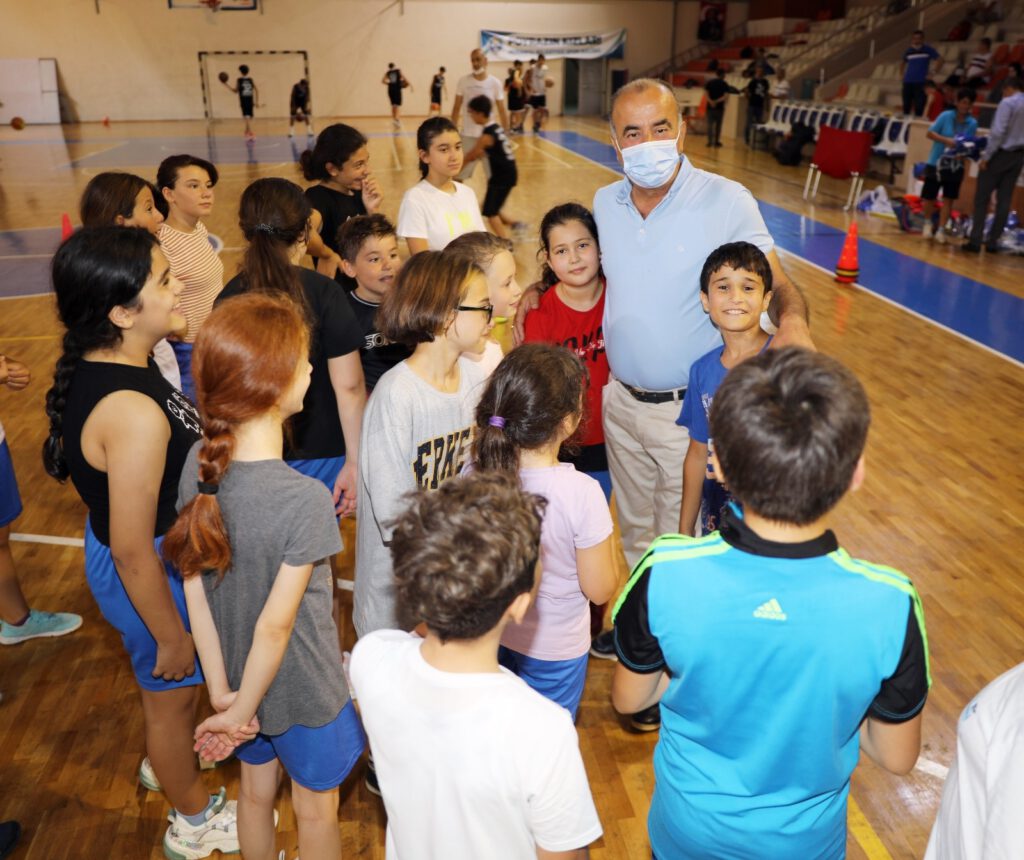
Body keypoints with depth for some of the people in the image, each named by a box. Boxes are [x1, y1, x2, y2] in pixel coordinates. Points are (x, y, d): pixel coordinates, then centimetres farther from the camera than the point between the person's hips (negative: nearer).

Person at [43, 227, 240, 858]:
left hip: (153, 551, 8)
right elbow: (132, 552, -29)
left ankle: (168, 760, 63)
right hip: (151, 574, -8)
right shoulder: (134, 413, -37)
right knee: (173, 694, 18)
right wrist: (172, 636, -16)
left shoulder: (99, 364, -8)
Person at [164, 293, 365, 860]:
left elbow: (193, 585, -10)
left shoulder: (199, 463, -16)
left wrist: (221, 692, -2)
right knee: (316, 811, 23)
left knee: (256, 793, 30)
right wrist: (239, 713, -11)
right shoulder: (306, 500, -35)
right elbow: (276, 625, -26)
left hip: (237, 681, 5)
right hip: (302, 691, -5)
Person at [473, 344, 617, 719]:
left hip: (489, 635, 4)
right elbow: (600, 589, -19)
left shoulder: (477, 473, -20)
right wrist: (603, 533, -6)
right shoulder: (581, 494, -32)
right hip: (554, 650, -4)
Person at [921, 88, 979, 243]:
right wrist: (946, 140, -23)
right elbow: (930, 133, -8)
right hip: (936, 163, -2)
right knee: (929, 197, 4)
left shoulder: (973, 123, -1)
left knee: (949, 199, 0)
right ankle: (928, 223, 31)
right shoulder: (946, 116, -8)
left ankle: (941, 230, 9)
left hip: (956, 166, 2)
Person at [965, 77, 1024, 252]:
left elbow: (998, 132, -18)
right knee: (1004, 200, 7)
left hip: (1001, 153, -6)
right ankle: (992, 242, 10)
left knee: (982, 198, -2)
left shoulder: (1008, 103, -9)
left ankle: (975, 241, -7)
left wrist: (986, 156, -17)